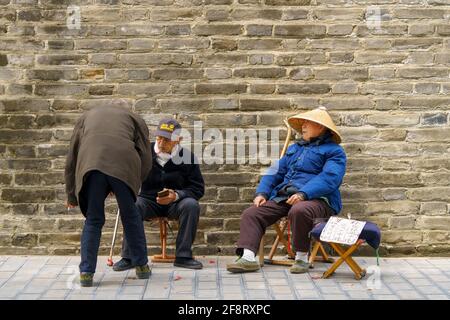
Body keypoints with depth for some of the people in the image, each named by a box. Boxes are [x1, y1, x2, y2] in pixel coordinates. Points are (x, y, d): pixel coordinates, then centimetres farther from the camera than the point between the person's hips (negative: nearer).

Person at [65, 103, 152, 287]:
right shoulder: (134, 119, 33)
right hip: (124, 165, 0)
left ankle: (86, 273, 12)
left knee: (93, 220, 14)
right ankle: (141, 266, 28)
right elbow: (146, 160, 20)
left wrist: (71, 195, 38)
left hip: (91, 164, 1)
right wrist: (134, 185, 33)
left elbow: (71, 160, 32)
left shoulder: (87, 116, 36)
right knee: (130, 217, 18)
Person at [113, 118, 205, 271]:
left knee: (191, 205, -31)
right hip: (149, 200, 0)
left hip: (175, 202, 0)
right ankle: (129, 256, -21)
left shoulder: (187, 157, -4)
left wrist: (176, 195, -20)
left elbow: (198, 188, -2)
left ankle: (183, 256, -21)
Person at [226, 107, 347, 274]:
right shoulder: (294, 148, 29)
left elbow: (328, 178, -13)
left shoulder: (334, 151, 5)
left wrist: (303, 194, -27)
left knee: (299, 211, -40)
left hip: (316, 199, -7)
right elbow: (276, 172, 25)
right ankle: (248, 257, -22)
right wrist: (262, 193, 6)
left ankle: (302, 258, -22)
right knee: (251, 213, -11)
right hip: (283, 197, 7)